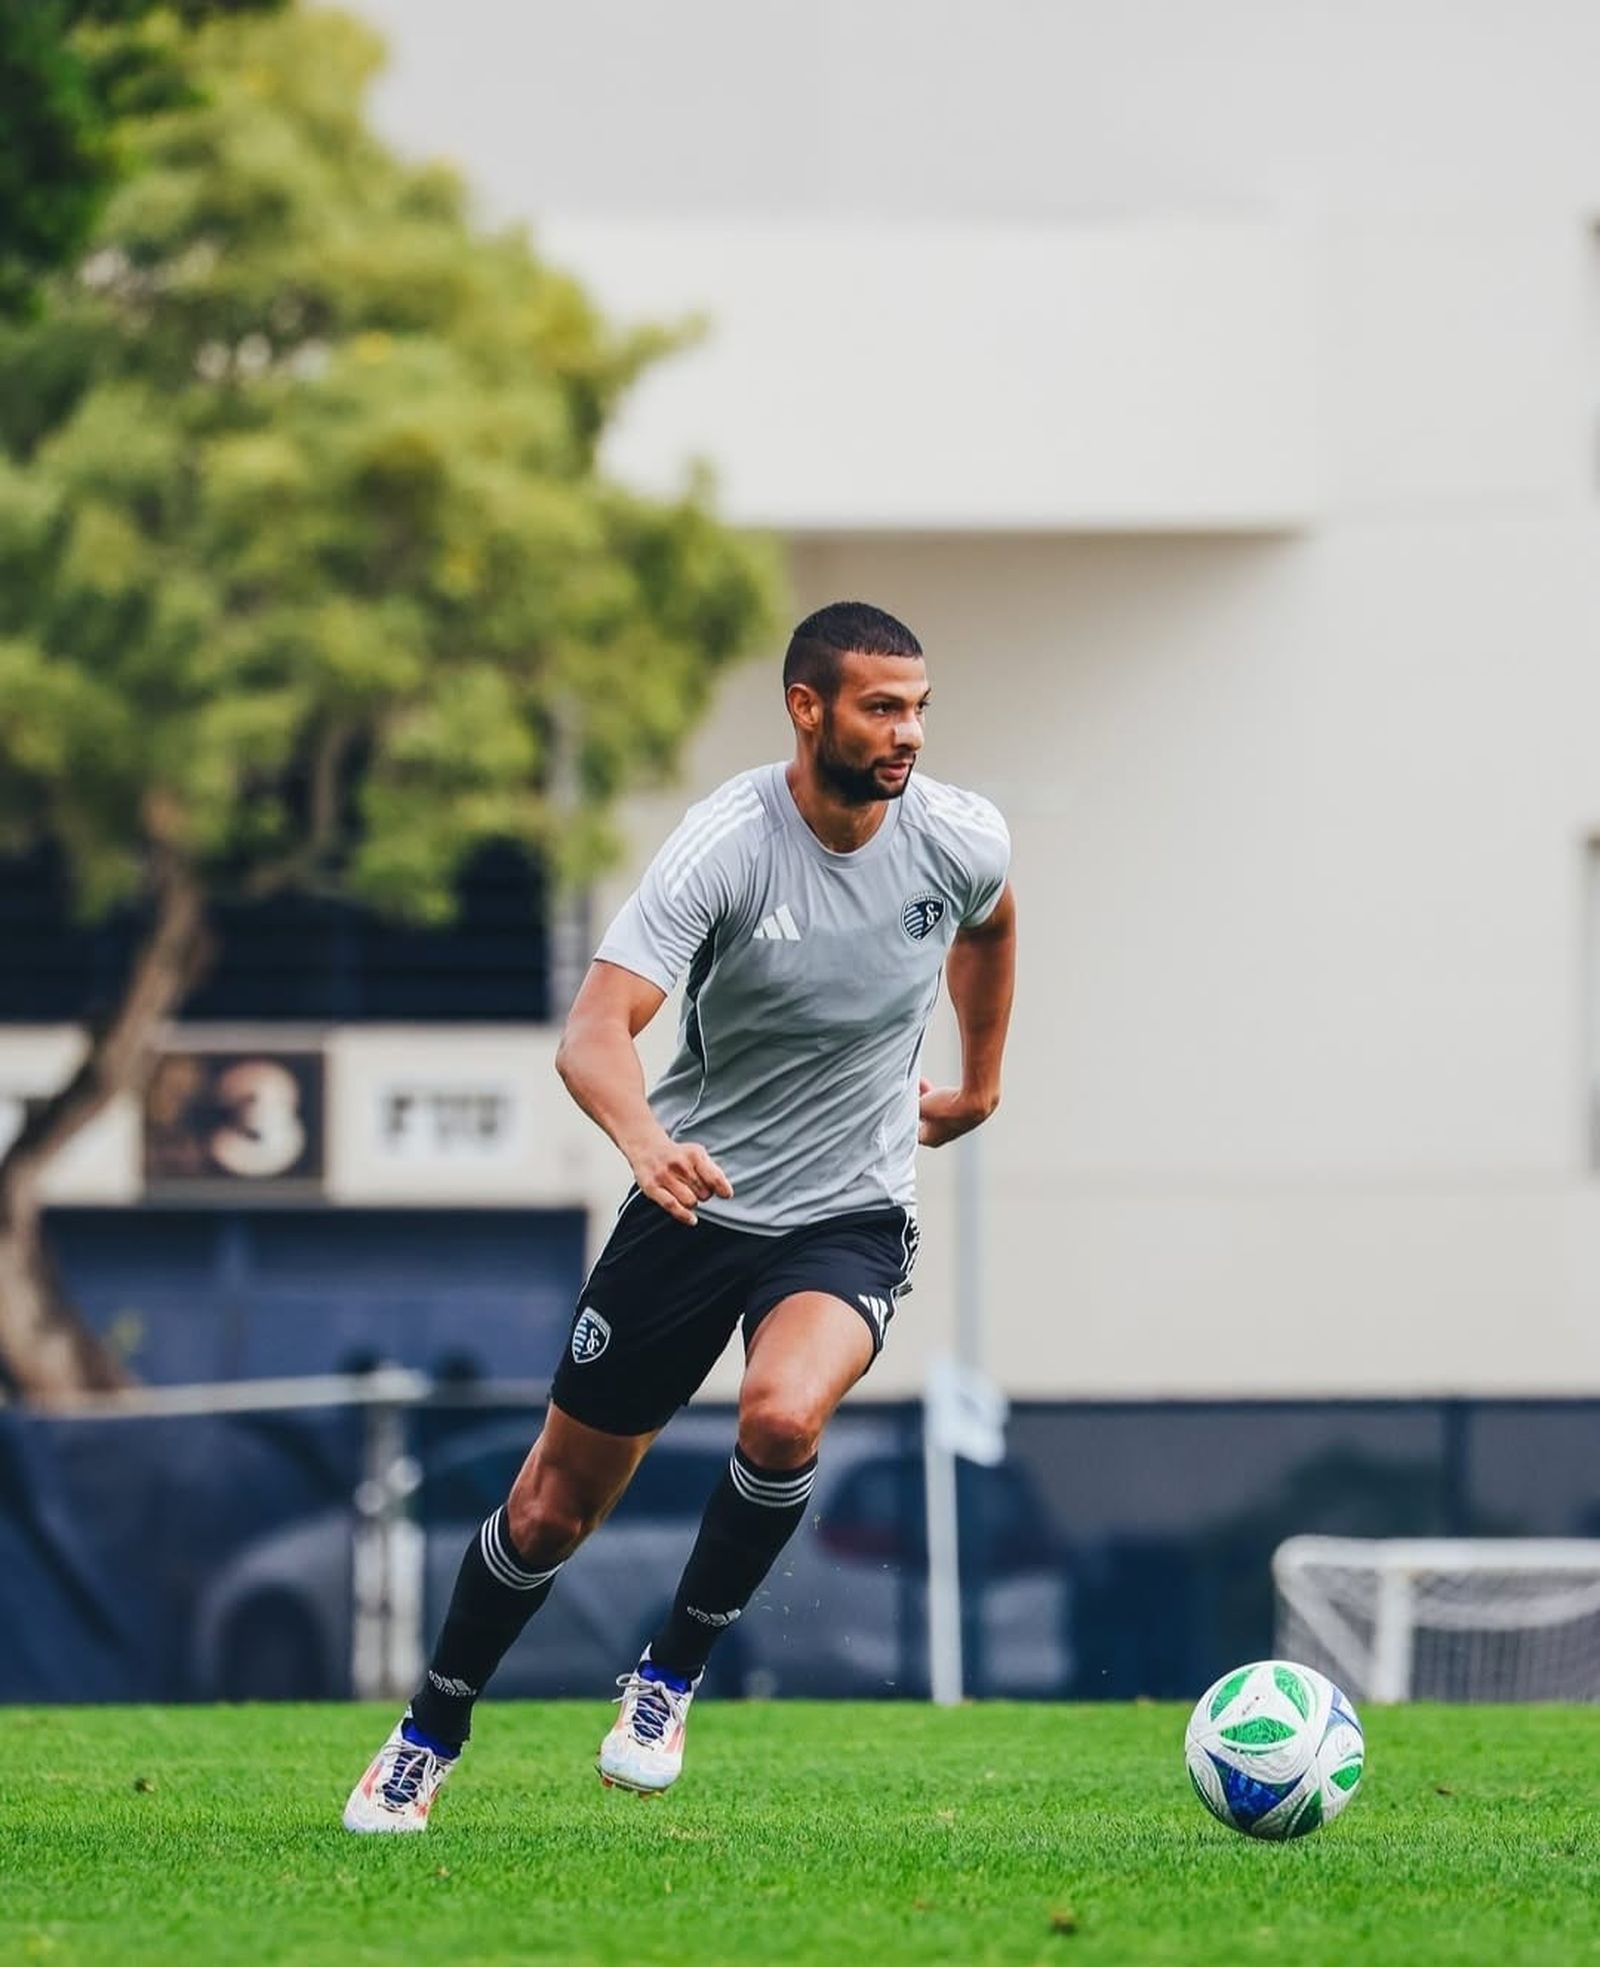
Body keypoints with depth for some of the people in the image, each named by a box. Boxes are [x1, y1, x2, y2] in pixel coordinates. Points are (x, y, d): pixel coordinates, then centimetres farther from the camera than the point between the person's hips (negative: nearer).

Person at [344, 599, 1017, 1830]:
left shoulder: (960, 840, -10)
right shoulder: (726, 845, -21)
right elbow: (595, 1033, -31)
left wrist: (979, 1083, 24)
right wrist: (646, 1140, -50)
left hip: (850, 1218, 1)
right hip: (693, 1204, -1)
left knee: (784, 1416, -31)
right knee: (558, 1501, 7)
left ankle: (672, 1680, -8)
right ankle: (429, 1740, 30)